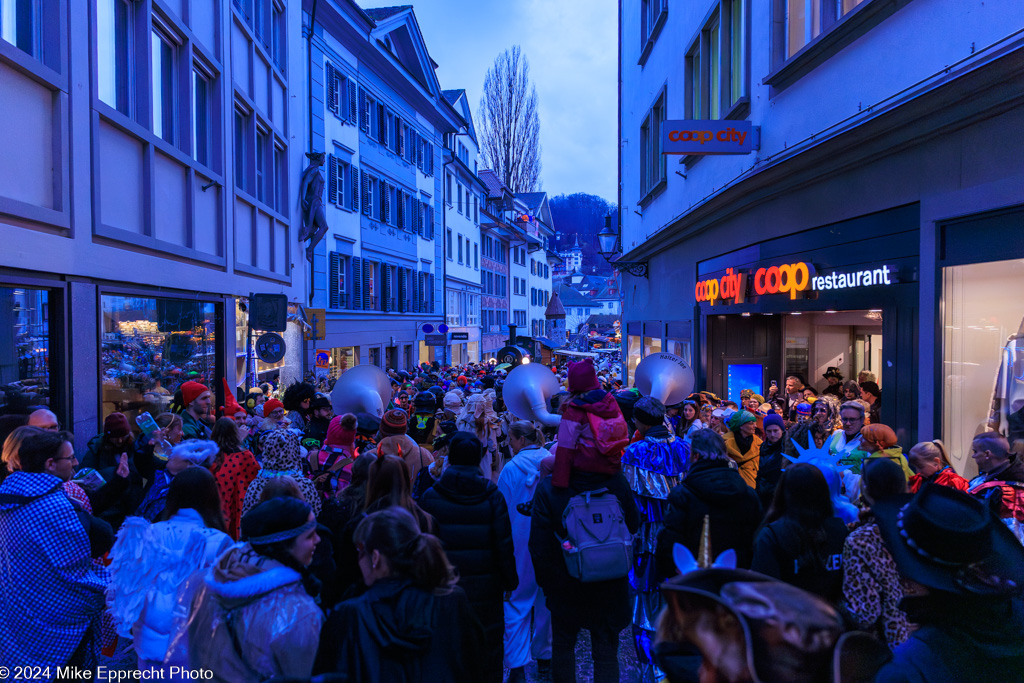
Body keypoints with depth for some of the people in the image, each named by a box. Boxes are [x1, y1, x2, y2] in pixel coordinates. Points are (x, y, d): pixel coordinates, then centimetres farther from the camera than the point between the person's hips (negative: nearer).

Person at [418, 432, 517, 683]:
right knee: (488, 650, 16)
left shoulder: (431, 496, -7)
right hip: (485, 589, 0)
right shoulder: (492, 496, -7)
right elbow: (504, 545, -7)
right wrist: (510, 580, 5)